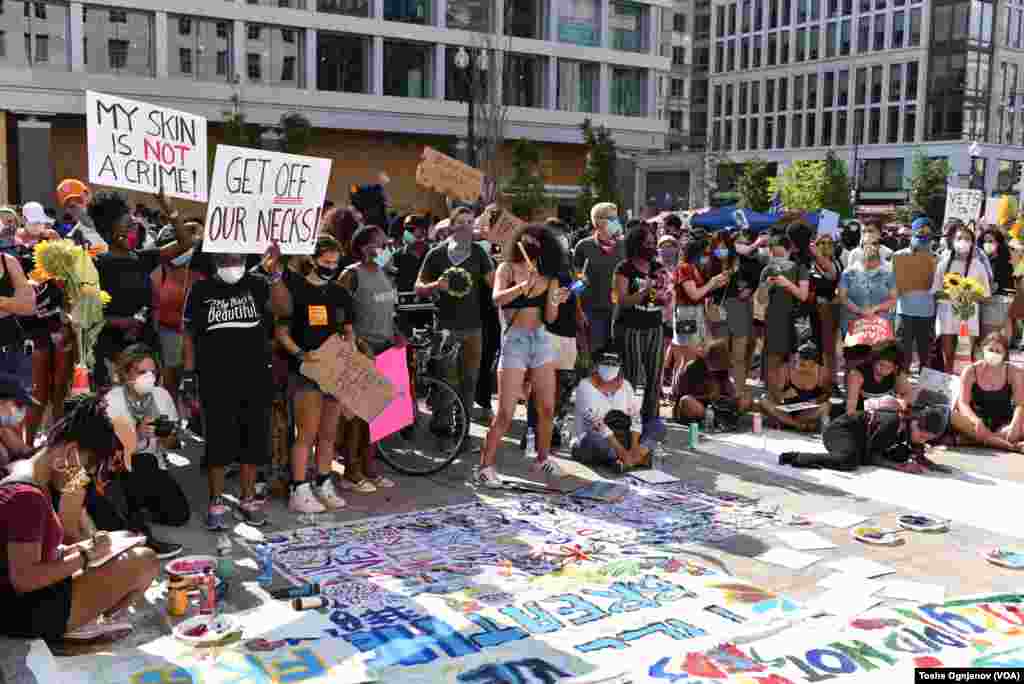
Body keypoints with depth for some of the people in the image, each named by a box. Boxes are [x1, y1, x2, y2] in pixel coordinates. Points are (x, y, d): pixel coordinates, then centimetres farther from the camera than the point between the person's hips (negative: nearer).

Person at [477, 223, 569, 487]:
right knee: (505, 413, -7)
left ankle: (542, 458, 27)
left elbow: (550, 317, 2)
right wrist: (524, 285, -31)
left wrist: (556, 301, -17)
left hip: (541, 339, 4)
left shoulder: (548, 276, 7)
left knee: (547, 408, 9)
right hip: (514, 340, -4)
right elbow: (497, 298, -19)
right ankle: (486, 465, 3)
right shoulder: (508, 268, -2)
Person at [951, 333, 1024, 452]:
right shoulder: (970, 371, -2)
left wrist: (1014, 425, -32)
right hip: (977, 424, 0)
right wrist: (976, 421, -33)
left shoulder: (1014, 373, -1)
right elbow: (963, 403, -12)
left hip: (1003, 426, 0)